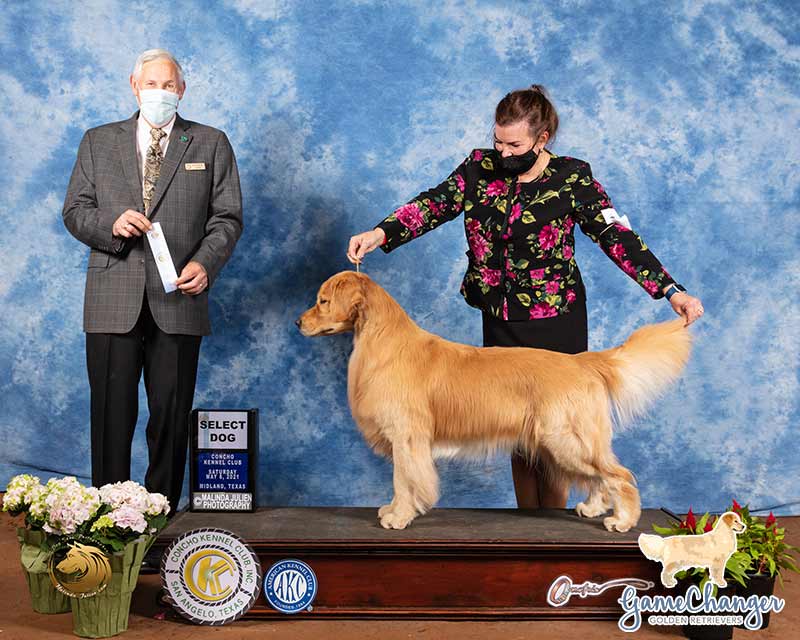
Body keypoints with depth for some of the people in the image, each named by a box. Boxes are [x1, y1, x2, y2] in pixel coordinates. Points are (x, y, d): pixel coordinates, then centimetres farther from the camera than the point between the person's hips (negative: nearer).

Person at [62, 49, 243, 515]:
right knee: (112, 414, 2)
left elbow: (227, 217, 6)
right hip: (114, 299, 1)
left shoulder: (211, 144, 11)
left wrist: (205, 263, -11)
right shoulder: (99, 142, 14)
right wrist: (111, 225, -11)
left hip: (178, 298, 0)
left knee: (171, 416, 4)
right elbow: (75, 211, 11)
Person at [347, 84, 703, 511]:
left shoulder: (571, 179, -9)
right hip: (500, 321, 4)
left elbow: (617, 236, -12)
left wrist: (671, 291, -20)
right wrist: (380, 233, -23)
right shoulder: (481, 167, 0)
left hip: (556, 324, -4)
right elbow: (435, 204, -7)